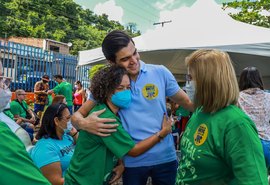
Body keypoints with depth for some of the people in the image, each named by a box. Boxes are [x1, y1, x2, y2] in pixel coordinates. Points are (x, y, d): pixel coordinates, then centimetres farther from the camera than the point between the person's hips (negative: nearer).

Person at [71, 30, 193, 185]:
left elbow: (188, 103, 3)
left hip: (165, 157, 0)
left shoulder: (160, 72, -8)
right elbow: (77, 115, -4)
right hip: (132, 161, 0)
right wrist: (84, 123, -26)